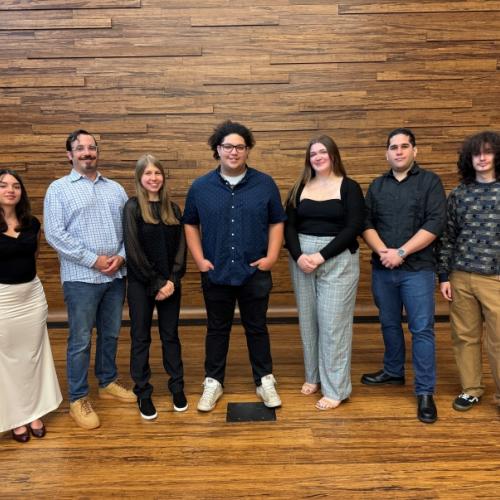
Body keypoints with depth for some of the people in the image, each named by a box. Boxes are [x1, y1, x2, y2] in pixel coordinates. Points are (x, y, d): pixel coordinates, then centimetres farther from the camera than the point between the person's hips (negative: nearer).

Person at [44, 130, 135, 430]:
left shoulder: (115, 189, 12)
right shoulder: (59, 189, -1)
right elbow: (55, 234, -10)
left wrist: (121, 256, -8)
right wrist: (94, 260, -14)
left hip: (116, 275, 4)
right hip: (81, 277, -4)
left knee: (111, 334, 15)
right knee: (80, 340, 3)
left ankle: (108, 382, 33)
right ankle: (78, 399, 17)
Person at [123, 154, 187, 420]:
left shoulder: (172, 208, 7)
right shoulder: (132, 207, -5)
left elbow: (180, 247, 4)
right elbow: (133, 250, -11)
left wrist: (172, 280, -9)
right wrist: (156, 283, -12)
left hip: (169, 284, 3)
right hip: (141, 284, -3)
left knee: (170, 335, 12)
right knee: (141, 338, 7)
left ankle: (177, 388, 24)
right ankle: (143, 394, 18)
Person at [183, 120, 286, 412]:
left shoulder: (265, 184, 0)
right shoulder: (200, 187, 1)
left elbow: (277, 222, 4)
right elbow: (190, 224, 9)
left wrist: (271, 256, -6)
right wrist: (199, 259, -1)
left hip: (255, 273, 0)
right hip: (216, 274, 1)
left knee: (257, 328, 12)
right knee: (217, 329, 13)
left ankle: (265, 381, 27)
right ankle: (213, 382, 28)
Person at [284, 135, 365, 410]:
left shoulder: (349, 187, -1)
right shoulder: (300, 187, 11)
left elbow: (353, 227, -10)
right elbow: (289, 225, 4)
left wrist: (321, 256, -17)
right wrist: (298, 255, -13)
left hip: (338, 260, -4)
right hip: (302, 258, 4)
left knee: (333, 322, -3)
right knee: (308, 319, 10)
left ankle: (335, 388, 8)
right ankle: (313, 375, 27)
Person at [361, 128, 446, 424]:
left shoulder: (430, 181, 0)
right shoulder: (377, 186, 11)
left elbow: (435, 224, -11)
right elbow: (366, 223, 5)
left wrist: (401, 252, -16)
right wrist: (382, 251, -13)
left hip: (418, 269, -4)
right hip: (382, 269, 4)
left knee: (422, 329, -2)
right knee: (389, 324, 15)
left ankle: (425, 392, 7)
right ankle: (393, 372, 34)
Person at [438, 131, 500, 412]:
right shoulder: (459, 194, 6)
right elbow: (448, 237, 7)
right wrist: (444, 276, 4)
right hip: (460, 277, 2)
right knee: (465, 336, 10)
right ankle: (471, 389, 26)